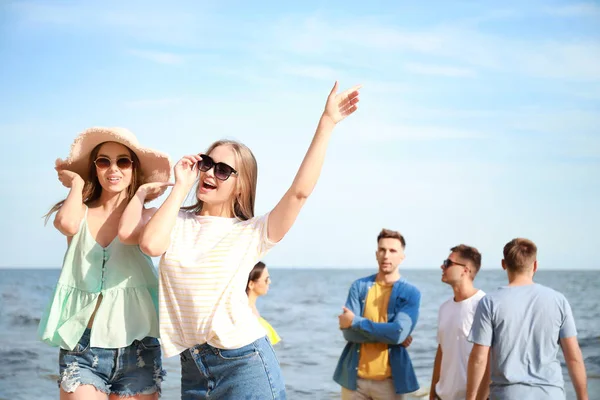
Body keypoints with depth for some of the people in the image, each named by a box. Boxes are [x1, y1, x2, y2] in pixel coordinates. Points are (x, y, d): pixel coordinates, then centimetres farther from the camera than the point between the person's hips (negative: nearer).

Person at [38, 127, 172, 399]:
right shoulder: (81, 214, 6)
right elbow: (67, 224, -19)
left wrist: (139, 194, -6)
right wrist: (77, 184, -1)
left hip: (136, 349, 0)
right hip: (81, 348, 0)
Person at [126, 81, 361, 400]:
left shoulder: (251, 233, 0)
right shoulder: (178, 223, 7)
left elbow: (300, 191, -12)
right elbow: (151, 244, -15)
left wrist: (326, 123, -15)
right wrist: (182, 185, -6)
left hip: (245, 362, -3)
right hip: (192, 368, 3)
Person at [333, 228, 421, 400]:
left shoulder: (410, 293, -3)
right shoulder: (359, 286, 3)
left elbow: (399, 333, -18)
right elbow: (349, 332, -8)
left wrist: (356, 321, -12)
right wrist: (388, 334, -14)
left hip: (389, 380, -1)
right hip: (354, 377, 2)